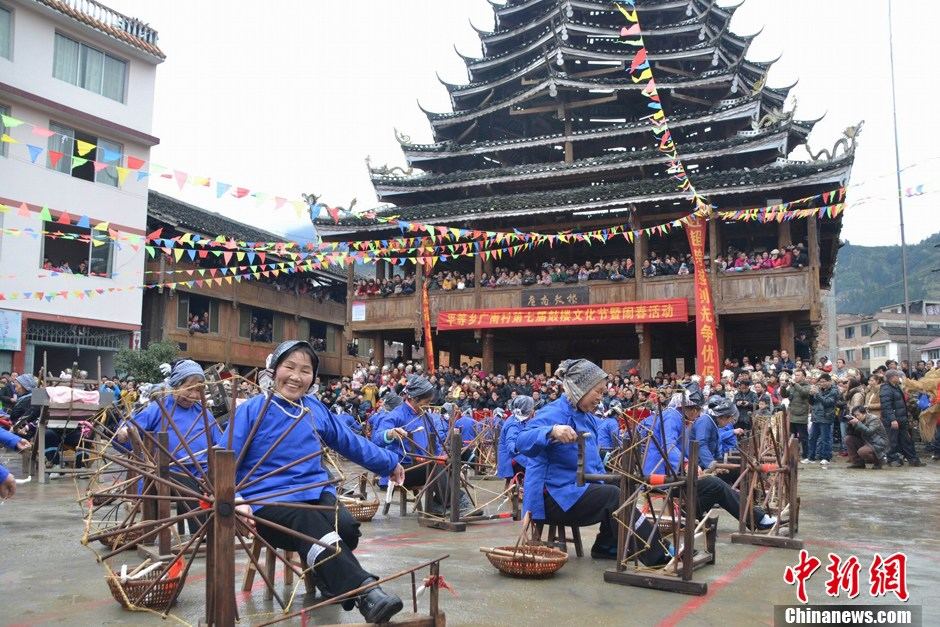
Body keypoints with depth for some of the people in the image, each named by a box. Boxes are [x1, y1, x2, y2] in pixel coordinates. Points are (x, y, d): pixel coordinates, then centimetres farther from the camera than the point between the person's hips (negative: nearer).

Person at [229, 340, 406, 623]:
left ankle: (328, 578, 6)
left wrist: (390, 462, 34)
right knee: (312, 525, -36)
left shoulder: (316, 409, 15)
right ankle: (366, 592, -44)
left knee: (346, 528, -26)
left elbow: (352, 442, 26)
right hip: (269, 499, -4)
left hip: (315, 491, 5)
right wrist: (234, 499, -23)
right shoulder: (252, 409, 0)